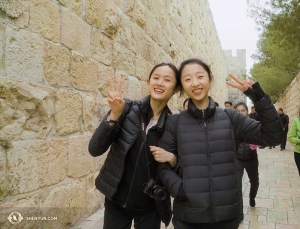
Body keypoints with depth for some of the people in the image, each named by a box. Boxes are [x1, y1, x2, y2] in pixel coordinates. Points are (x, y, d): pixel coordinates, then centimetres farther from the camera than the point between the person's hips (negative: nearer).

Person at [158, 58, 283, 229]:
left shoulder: (230, 117, 1)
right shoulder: (175, 122, -2)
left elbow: (273, 136, -3)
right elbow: (165, 167, 2)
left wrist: (258, 96, -11)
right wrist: (178, 189, -16)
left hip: (228, 213, 1)